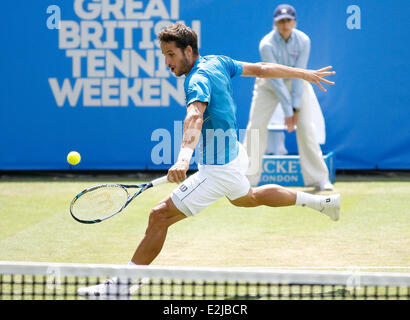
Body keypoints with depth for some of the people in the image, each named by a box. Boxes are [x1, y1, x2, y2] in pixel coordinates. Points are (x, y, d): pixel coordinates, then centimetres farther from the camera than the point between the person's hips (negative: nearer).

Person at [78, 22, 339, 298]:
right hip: (235, 154, 10)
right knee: (247, 198, 40)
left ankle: (124, 283, -9)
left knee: (160, 216, -12)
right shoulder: (217, 62, 1)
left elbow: (195, 116, -46)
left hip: (218, 170, -10)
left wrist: (184, 157, -64)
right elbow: (262, 69, 11)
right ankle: (320, 202, 51)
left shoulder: (198, 81, -27)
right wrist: (305, 74, 23)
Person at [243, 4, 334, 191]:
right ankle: (247, 178, 1)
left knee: (306, 127, -10)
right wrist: (287, 111, -28)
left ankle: (319, 178, -5)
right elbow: (275, 80, -27)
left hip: (296, 83, 1)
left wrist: (296, 108, -21)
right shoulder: (267, 45, -27)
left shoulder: (303, 41, -20)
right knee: (255, 126, -9)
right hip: (269, 84, -1)